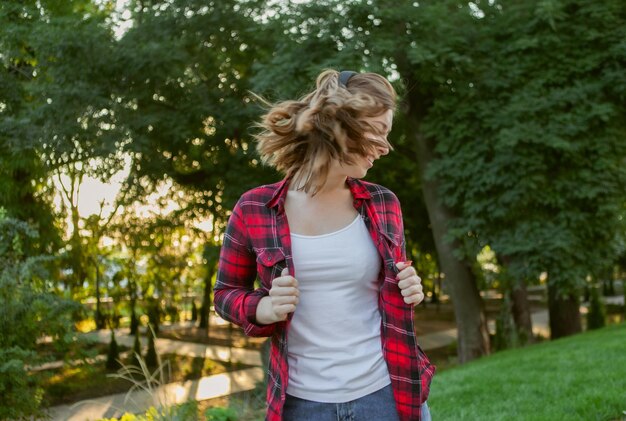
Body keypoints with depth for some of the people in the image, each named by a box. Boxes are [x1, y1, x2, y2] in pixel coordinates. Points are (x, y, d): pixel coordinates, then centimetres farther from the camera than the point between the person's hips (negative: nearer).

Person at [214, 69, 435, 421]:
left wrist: (408, 293, -6)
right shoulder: (255, 210, -6)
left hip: (386, 392, 2)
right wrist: (264, 309, -14)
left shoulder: (383, 204, 1)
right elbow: (226, 293, 6)